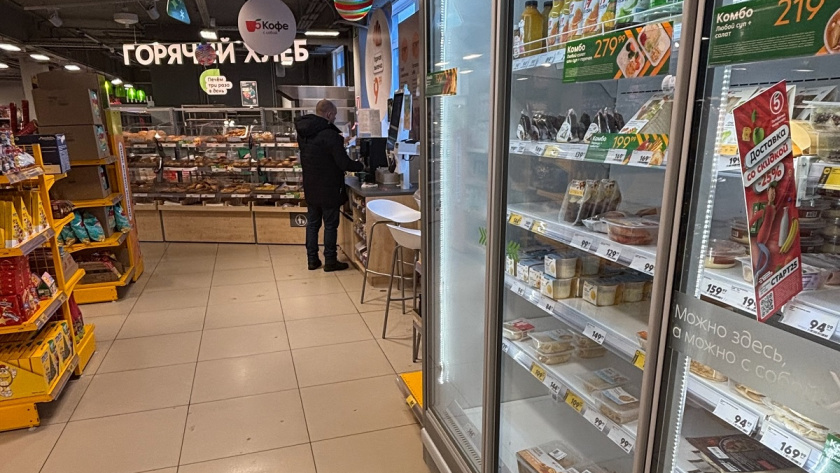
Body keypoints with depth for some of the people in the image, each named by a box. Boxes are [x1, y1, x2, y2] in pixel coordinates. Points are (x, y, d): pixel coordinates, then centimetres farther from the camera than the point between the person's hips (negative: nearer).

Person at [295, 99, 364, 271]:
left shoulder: (303, 133, 3)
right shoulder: (329, 135, -21)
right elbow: (344, 163, -21)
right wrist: (361, 166, -3)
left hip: (310, 187, 7)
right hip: (328, 188, -7)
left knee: (313, 223, 15)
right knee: (330, 224, 4)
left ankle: (312, 259, 22)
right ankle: (330, 261, 12)